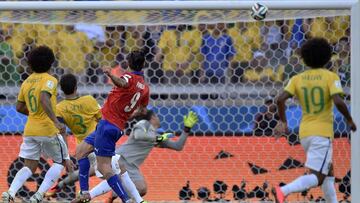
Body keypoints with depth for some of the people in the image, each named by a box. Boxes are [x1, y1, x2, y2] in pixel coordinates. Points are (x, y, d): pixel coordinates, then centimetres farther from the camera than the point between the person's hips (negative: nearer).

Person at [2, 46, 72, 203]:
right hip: (48, 129, -6)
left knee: (30, 166, 10)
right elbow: (44, 99, -27)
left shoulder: (26, 82, 11)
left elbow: (19, 107, 16)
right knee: (60, 162, 12)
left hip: (30, 130, 6)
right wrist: (56, 122, -33)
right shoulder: (49, 80, -9)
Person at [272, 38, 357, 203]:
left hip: (305, 133, 6)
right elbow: (338, 102, -19)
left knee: (328, 172, 22)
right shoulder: (331, 77, -6)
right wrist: (349, 120, -3)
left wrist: (282, 121, 6)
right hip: (322, 133, -6)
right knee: (316, 178, -12)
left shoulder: (298, 79, 5)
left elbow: (281, 99, -7)